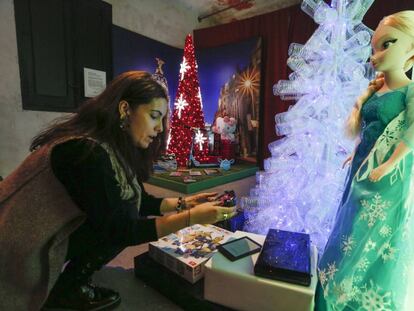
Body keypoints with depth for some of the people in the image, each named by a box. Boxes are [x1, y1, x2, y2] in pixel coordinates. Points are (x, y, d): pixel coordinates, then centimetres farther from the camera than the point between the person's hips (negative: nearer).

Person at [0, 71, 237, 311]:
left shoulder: (116, 146, -3)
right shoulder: (88, 152, -31)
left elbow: (139, 201, 4)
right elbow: (120, 229, -27)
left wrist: (183, 203, -6)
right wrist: (191, 218, -30)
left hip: (50, 232, 8)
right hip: (25, 250, -8)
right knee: (124, 219, -19)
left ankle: (68, 283, 10)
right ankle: (64, 290, 2)